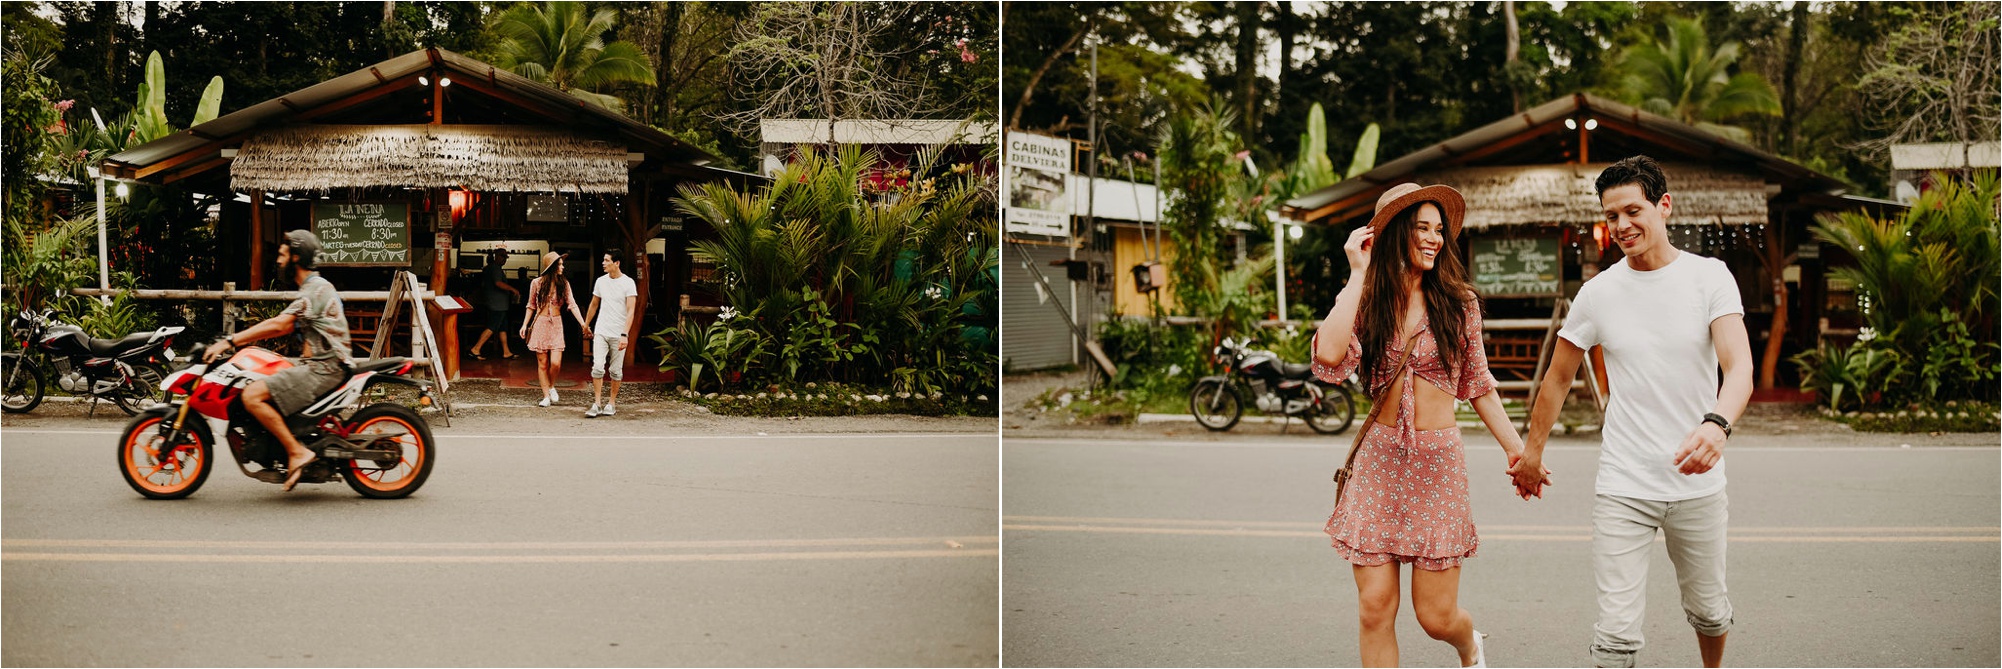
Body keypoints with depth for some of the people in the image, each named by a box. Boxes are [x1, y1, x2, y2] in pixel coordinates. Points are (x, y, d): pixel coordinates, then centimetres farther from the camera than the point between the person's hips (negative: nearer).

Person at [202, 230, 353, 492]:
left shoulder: (316, 288, -13)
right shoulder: (312, 288, 20)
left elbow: (279, 325, -22)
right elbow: (285, 326, 21)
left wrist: (230, 341, -22)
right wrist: (241, 339, 13)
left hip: (324, 368, -11)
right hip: (322, 364, 11)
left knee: (252, 396, -19)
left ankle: (297, 452, -17)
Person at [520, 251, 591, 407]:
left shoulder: (564, 284, 2)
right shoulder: (536, 283, 0)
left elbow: (572, 305, -3)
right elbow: (531, 306, 9)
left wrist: (583, 324, -12)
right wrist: (524, 325, 4)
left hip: (556, 325, 1)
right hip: (540, 324, -1)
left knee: (555, 363, -10)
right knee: (542, 363, 2)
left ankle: (552, 386, 19)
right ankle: (546, 396, 10)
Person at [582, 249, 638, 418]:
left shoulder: (628, 283, -8)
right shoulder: (601, 281, 7)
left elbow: (630, 311, -13)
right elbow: (593, 305, 21)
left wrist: (624, 335, -22)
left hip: (618, 334, -3)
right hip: (601, 332, 3)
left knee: (616, 371, 5)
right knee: (597, 367, -8)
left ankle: (612, 403, 17)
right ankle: (596, 404, -5)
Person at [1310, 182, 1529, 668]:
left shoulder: (1457, 302, 2)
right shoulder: (1365, 303, 1)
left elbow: (1478, 386, 12)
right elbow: (1330, 356, -20)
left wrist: (1517, 450, 9)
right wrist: (1358, 273, -12)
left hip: (1438, 463, 0)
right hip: (1379, 462, 1)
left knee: (1436, 617, 3)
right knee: (1375, 610, -2)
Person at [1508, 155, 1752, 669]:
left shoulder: (1709, 276, -5)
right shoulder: (1598, 293, 0)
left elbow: (1740, 367, -19)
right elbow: (1558, 379, 13)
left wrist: (1717, 425, -39)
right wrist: (1532, 452, 17)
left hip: (1698, 484, 0)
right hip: (1623, 488, 0)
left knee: (1709, 611, 18)